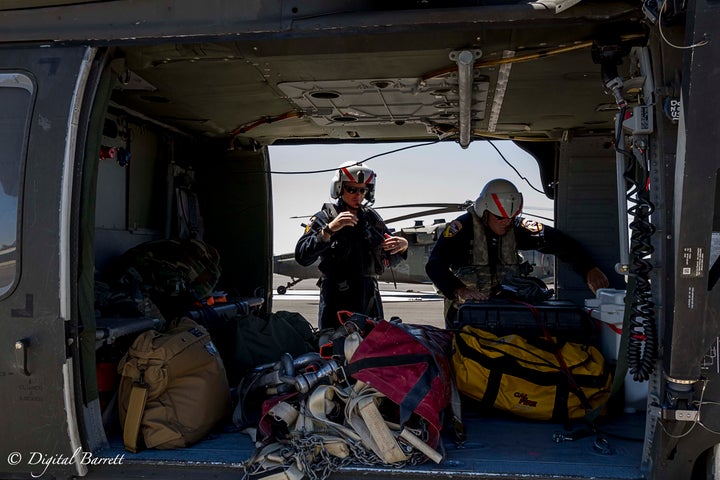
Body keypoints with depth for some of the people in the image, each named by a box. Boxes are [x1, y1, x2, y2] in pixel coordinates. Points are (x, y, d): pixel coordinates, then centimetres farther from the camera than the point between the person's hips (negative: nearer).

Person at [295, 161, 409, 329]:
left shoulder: (372, 218, 14)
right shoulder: (324, 218, -1)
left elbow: (390, 260, 19)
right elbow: (302, 257, -15)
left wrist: (402, 246, -2)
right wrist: (329, 229, -23)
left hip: (370, 300, 5)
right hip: (337, 301, -4)